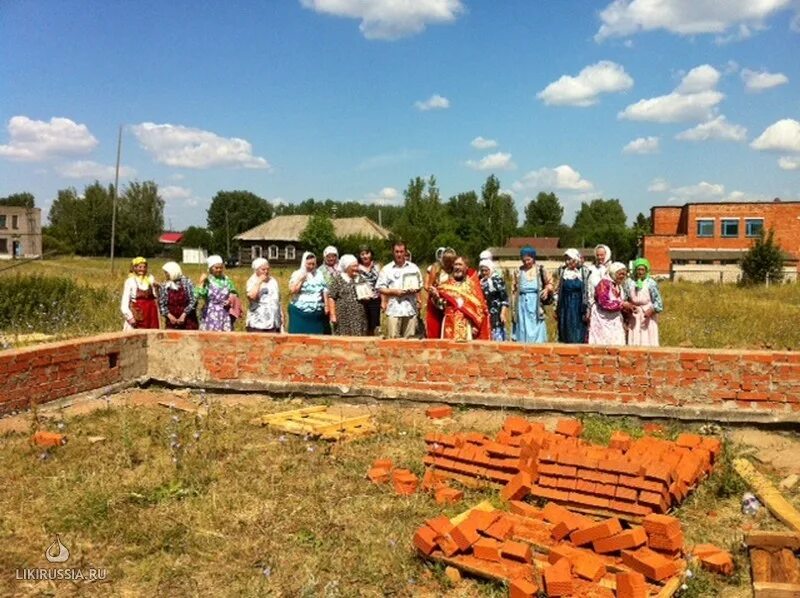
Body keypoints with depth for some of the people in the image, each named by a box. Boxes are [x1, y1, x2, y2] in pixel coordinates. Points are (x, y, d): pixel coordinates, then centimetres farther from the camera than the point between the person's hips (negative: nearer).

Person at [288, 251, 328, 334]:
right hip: (299, 313, -3)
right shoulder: (297, 274, -1)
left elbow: (324, 291, 12)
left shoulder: (319, 274, 10)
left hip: (316, 314, 3)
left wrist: (326, 305, 7)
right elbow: (292, 290, -14)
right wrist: (301, 279, -15)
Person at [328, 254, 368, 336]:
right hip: (344, 318, -4)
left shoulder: (361, 280, 14)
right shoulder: (338, 280, 1)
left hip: (359, 318, 4)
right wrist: (333, 315, -8)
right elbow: (331, 298, -2)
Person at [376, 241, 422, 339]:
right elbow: (380, 289, 2)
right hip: (394, 309, -2)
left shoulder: (413, 267, 13)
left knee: (409, 338, 3)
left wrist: (415, 289, -5)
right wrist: (394, 291, -12)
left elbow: (420, 285, 18)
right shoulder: (386, 269, 5)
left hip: (410, 308, 2)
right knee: (393, 338, -6)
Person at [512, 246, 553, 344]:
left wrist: (547, 289, -12)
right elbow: (515, 290, 12)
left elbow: (549, 283, 11)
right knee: (523, 330, 1)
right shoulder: (518, 272, 8)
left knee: (537, 329, -5)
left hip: (536, 303, -2)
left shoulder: (540, 270, 3)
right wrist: (514, 308, 8)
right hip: (522, 304, 2)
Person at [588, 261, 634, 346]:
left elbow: (620, 304, 18)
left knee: (617, 344, 1)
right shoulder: (604, 283, -11)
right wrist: (622, 304, -19)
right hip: (603, 320, -7)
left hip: (615, 321, 7)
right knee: (605, 343, -7)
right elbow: (604, 303, -21)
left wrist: (629, 308, -1)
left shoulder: (619, 286, 12)